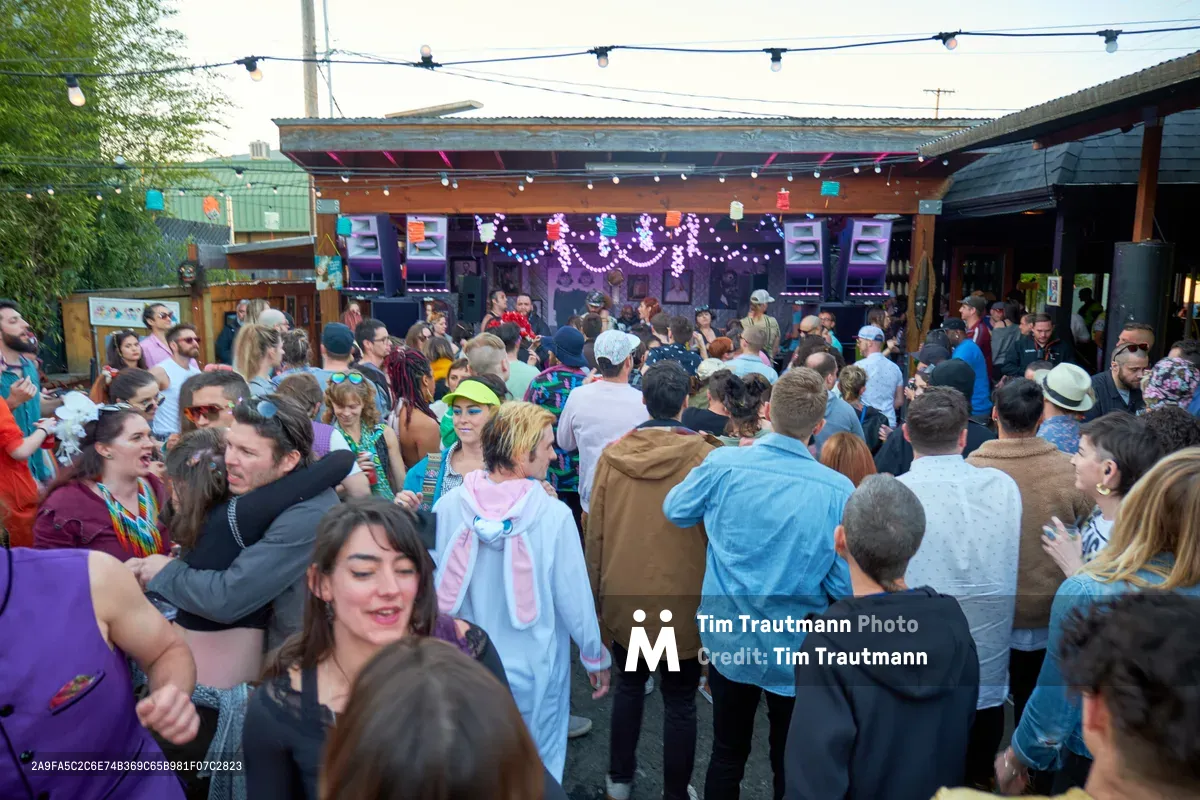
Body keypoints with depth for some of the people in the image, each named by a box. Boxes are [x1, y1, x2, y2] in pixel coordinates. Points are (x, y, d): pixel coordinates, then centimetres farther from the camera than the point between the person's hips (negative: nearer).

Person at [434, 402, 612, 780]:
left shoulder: (448, 507, -14)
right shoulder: (553, 515, -23)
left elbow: (434, 585, -3)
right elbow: (574, 597, -15)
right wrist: (596, 658, 4)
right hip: (532, 669, -3)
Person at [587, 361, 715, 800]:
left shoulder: (612, 455, -7)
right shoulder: (705, 458, -15)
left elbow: (594, 534, -1)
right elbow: (717, 535, -8)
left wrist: (598, 595, 12)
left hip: (624, 597, 3)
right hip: (682, 599, -3)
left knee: (629, 684, 24)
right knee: (680, 701, 13)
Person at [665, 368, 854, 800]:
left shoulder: (724, 464, -18)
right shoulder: (838, 491, -21)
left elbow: (676, 509, 1)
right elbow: (846, 585, -14)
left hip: (729, 640, 1)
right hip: (798, 649, -1)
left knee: (727, 754, 22)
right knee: (790, 764, 22)